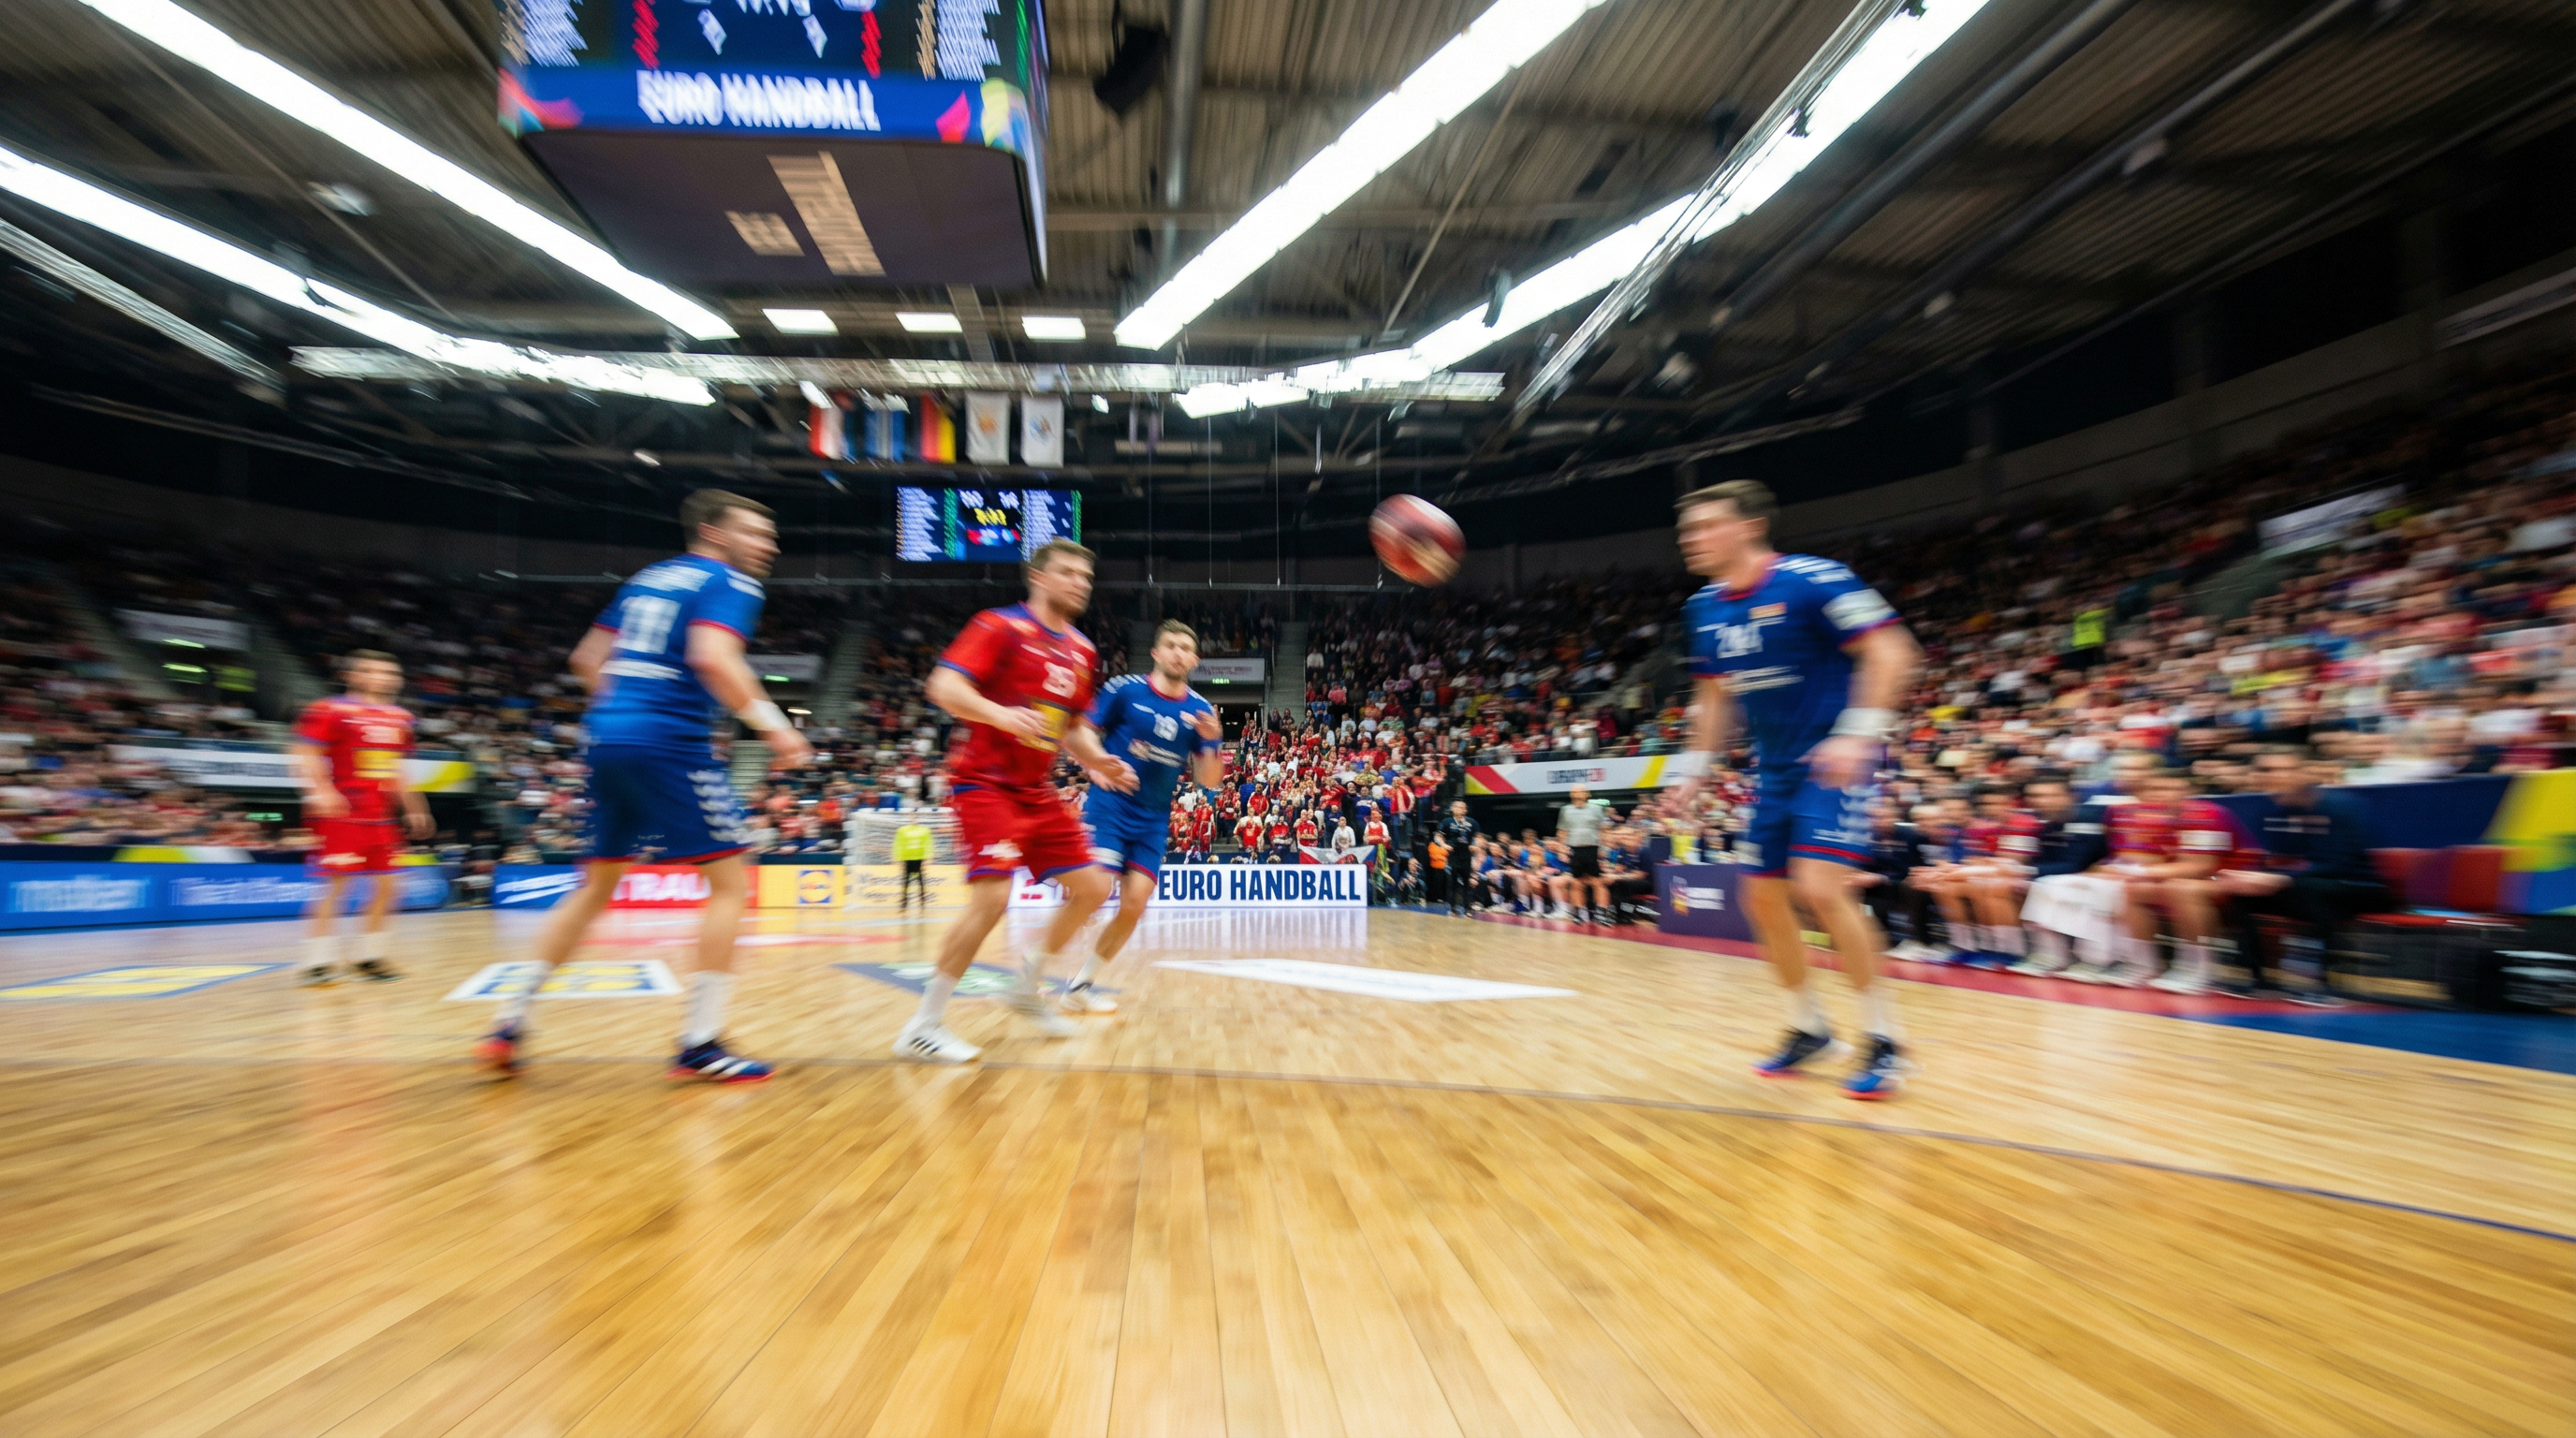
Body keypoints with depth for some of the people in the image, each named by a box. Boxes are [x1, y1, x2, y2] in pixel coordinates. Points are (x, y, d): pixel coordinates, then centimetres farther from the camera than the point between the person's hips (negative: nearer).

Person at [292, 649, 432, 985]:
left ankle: (370, 957, 16)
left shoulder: (399, 718, 15)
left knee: (387, 884, 6)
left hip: (381, 816, 7)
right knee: (336, 884, -6)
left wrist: (412, 807, 20)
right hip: (342, 814, -7)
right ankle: (317, 961, 4)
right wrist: (321, 791, -26)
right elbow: (306, 755, -11)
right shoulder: (331, 711, -6)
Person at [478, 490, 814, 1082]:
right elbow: (712, 658, -22)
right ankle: (700, 1043, -4)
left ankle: (510, 1022, 21)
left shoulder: (646, 578, 22)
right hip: (670, 744, -8)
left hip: (608, 740, 8)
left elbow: (586, 659, 23)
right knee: (731, 882, -3)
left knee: (596, 886, 20)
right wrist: (772, 724, -18)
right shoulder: (730, 583, -3)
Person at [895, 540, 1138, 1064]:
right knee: (993, 895, -20)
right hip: (985, 782, -8)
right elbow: (943, 686, -18)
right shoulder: (1000, 627, -8)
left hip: (1037, 792, 8)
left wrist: (1098, 761, 2)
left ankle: (1028, 984, 24)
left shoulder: (1082, 652, 12)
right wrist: (999, 714, -35)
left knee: (1092, 887, 5)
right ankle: (922, 1026, -5)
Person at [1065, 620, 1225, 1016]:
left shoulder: (1200, 710, 2)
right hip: (1109, 805, -4)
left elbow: (1209, 781, 2)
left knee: (1135, 903, -3)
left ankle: (1081, 985, 15)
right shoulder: (1124, 689, -6)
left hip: (1154, 820, 4)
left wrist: (1211, 742, -16)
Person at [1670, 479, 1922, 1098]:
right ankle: (1809, 1027, 26)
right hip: (1775, 770, 8)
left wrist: (1858, 734, -27)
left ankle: (1885, 1041, -2)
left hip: (1833, 762, -7)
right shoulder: (1702, 609, 5)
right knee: (1763, 897, 7)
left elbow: (1891, 652, -17)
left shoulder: (1810, 580, -16)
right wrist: (1700, 767, 14)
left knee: (1820, 887, -21)